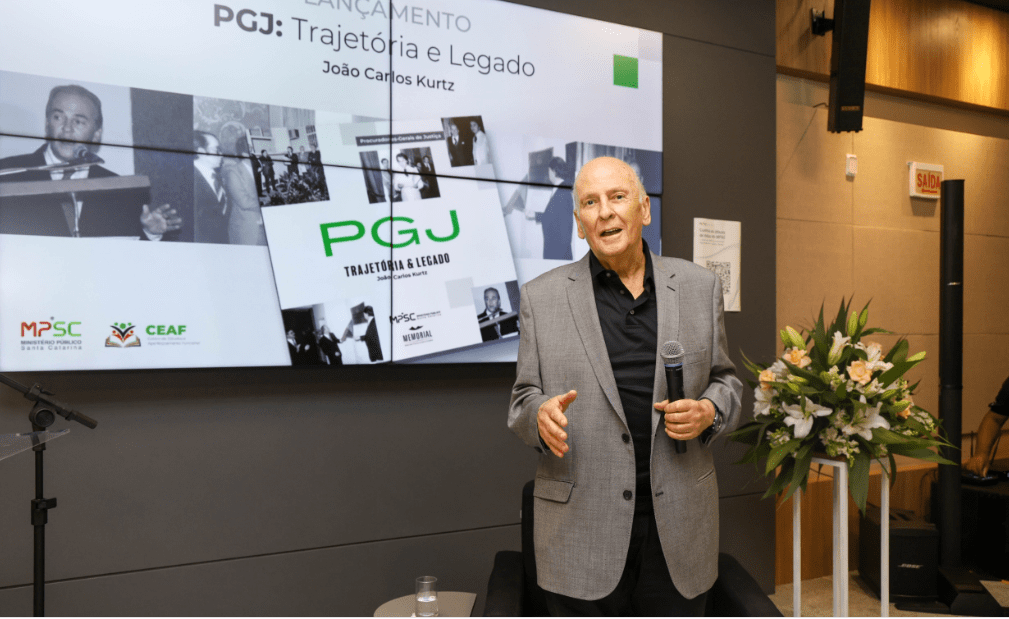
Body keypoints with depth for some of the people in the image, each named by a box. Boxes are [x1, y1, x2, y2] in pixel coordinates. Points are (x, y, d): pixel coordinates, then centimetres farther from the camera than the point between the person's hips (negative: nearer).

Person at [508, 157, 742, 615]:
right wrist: (541, 415, -18)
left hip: (678, 525, 2)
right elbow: (523, 400, 4)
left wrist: (709, 412, -8)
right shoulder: (541, 297, 1)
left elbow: (725, 379, 14)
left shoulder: (699, 287, 6)